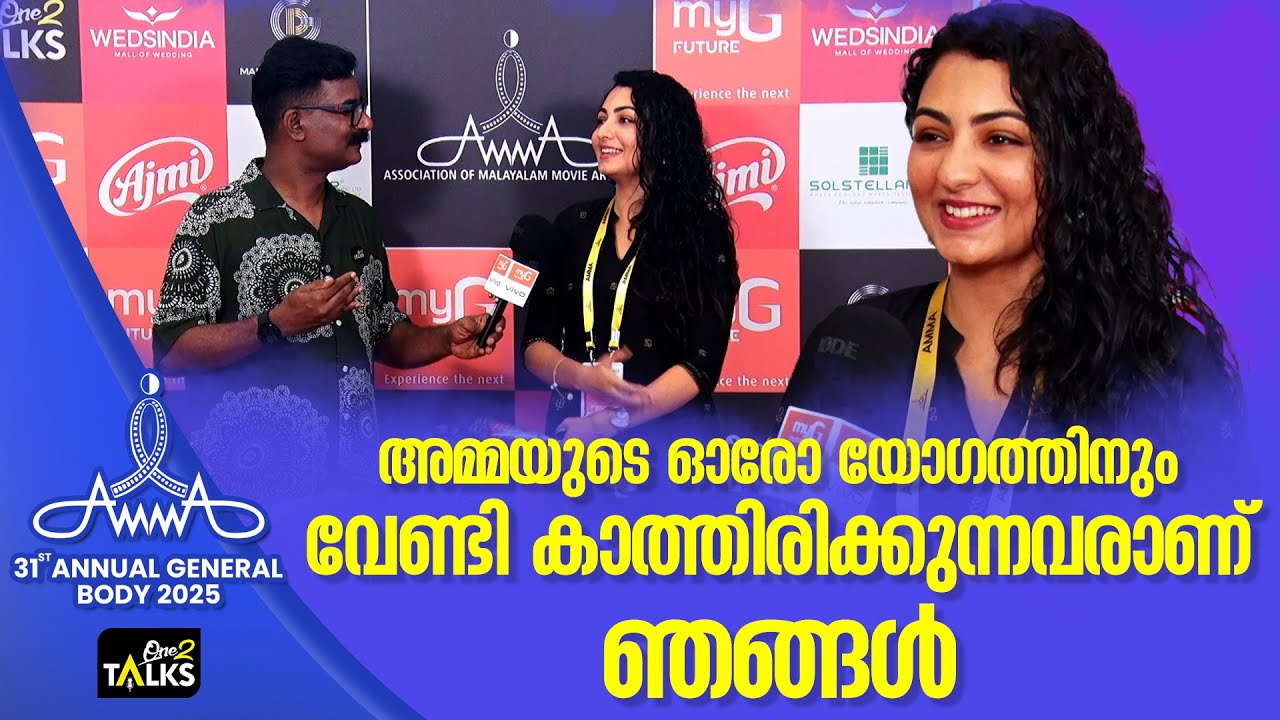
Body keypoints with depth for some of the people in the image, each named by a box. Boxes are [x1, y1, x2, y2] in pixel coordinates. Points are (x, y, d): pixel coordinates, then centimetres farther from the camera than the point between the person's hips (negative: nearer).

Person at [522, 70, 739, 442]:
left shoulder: (702, 231, -2)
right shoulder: (574, 225, 9)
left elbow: (703, 361, -9)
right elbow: (535, 342, 7)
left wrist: (608, 424, -16)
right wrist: (582, 376, -13)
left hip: (667, 435, -3)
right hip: (573, 429, 3)